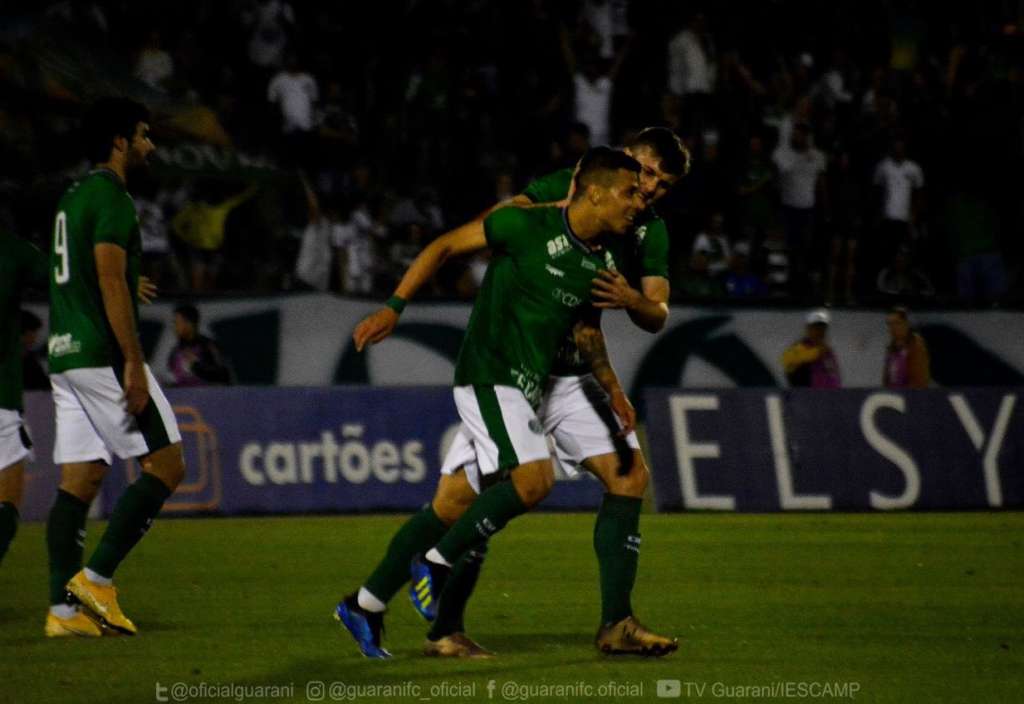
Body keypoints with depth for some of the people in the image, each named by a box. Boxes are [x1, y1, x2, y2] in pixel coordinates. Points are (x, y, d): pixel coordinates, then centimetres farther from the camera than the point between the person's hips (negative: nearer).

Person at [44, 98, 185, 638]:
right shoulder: (110, 196, -10)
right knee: (166, 465, -4)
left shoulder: (72, 198, 20)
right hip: (103, 355, -9)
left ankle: (63, 608, 1)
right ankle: (96, 578, -9)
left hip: (66, 355, 9)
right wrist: (134, 364, -20)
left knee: (80, 481, 6)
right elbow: (110, 280, -18)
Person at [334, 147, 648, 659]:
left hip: (524, 387, 7)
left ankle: (365, 605, 15)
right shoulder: (528, 226, -11)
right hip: (488, 373, -7)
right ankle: (438, 563, -8)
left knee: (455, 504, 6)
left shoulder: (605, 260, 9)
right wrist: (394, 308, -8)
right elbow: (444, 247, -3)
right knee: (534, 478, -23)